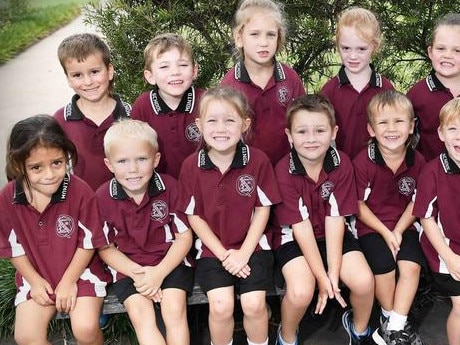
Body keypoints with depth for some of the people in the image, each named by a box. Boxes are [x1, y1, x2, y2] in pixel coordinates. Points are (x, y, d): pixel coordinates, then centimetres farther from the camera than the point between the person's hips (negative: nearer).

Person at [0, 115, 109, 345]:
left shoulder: (80, 191, -21)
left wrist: (69, 281, -11)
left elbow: (88, 242, -10)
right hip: (37, 276, 3)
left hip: (79, 272, -2)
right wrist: (34, 280, -5)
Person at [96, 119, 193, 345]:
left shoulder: (169, 187, -9)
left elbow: (184, 236, -4)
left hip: (169, 262, 0)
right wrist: (136, 273, -14)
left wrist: (159, 272, -16)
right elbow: (105, 248, 1)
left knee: (175, 309, -22)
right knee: (140, 313, -22)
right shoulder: (103, 197, -8)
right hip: (127, 267, 1)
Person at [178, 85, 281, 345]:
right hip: (212, 249, 0)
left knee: (254, 303, -17)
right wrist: (223, 254, -9)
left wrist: (244, 253, -10)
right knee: (221, 305, -18)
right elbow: (194, 216, -1)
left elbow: (263, 209, -3)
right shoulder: (191, 166, -7)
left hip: (252, 246, 0)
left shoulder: (258, 160, -8)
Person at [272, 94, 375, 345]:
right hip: (294, 237, -3)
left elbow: (334, 218, -14)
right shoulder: (284, 171, -19)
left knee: (364, 281, -17)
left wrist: (334, 272, -19)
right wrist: (322, 276, -19)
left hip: (332, 235, 3)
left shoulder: (341, 164, -12)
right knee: (301, 292, -27)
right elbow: (300, 225, -18)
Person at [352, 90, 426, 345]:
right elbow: (359, 206, -7)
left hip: (404, 227, 3)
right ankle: (388, 318, 2)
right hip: (371, 227, -3)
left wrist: (398, 231, -10)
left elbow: (414, 204, 3)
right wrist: (385, 232, -14)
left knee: (411, 265, -20)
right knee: (384, 265, -24)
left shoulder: (418, 161, -5)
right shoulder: (362, 162, -15)